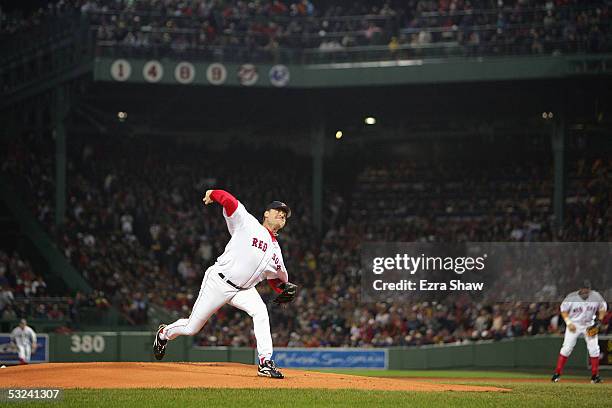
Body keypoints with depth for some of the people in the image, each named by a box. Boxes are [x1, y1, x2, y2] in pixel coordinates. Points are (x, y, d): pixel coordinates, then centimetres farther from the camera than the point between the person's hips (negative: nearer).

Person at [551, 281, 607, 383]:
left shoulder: (596, 297, -11)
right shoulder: (571, 297, -18)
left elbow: (602, 308, 6)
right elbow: (563, 310, -5)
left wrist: (599, 321, -7)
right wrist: (568, 323, -17)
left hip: (589, 325, 2)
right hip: (574, 324, -2)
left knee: (594, 349, -3)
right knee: (567, 348, -7)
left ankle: (595, 375, 7)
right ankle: (557, 373, -1)